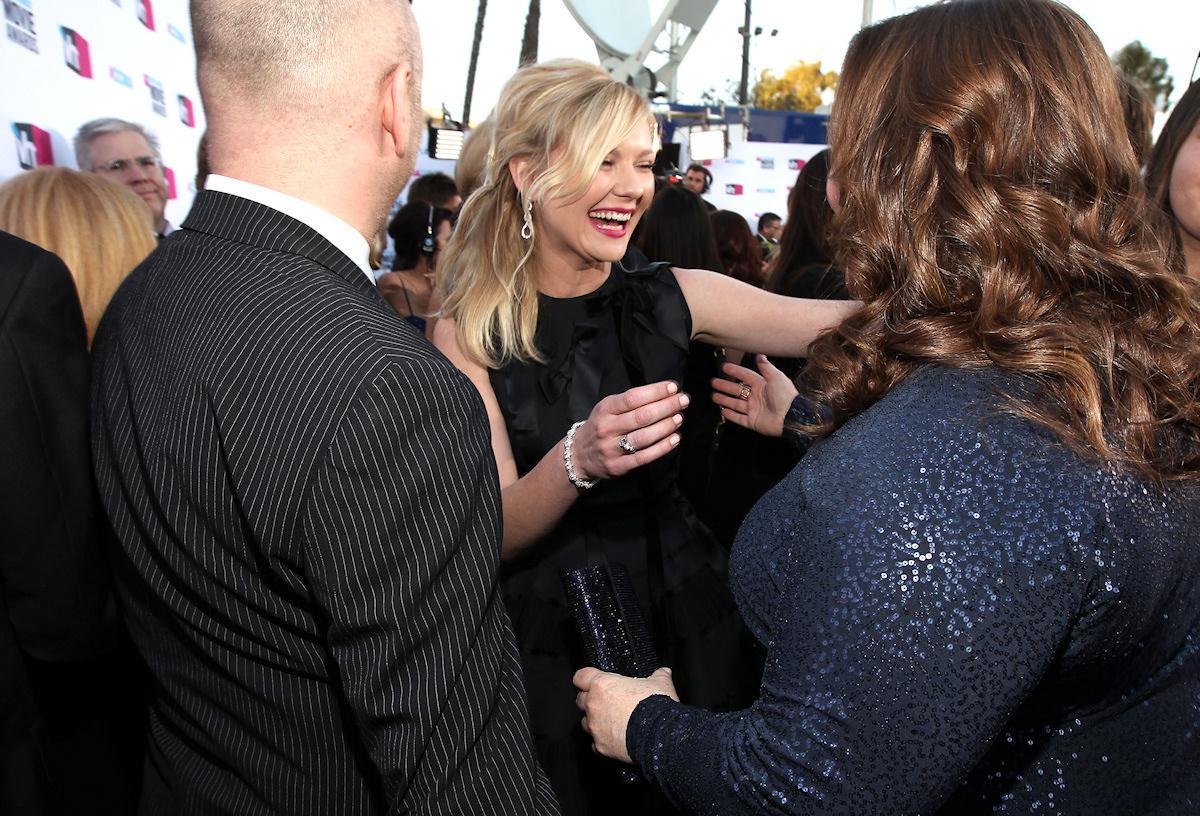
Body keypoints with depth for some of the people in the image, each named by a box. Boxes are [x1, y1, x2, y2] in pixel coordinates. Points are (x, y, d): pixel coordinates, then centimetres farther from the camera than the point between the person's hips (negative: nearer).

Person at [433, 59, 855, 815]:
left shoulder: (674, 298, -5)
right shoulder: (468, 334, -11)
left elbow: (853, 322, -14)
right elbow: (496, 535, -17)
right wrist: (578, 460, -35)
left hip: (686, 617, 3)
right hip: (549, 644, -2)